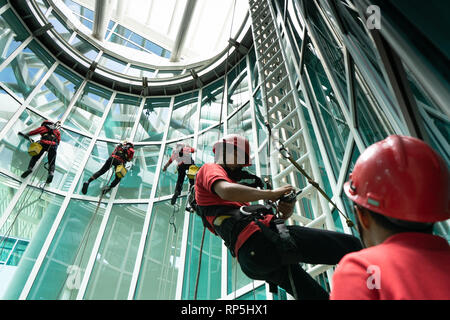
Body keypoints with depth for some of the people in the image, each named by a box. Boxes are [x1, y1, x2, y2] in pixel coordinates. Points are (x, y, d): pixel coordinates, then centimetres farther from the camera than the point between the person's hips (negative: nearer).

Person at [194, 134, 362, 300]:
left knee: (316, 295, 12)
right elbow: (227, 191, -15)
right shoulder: (209, 169, 9)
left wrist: (283, 215, 7)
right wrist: (271, 193, -7)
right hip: (256, 239, -9)